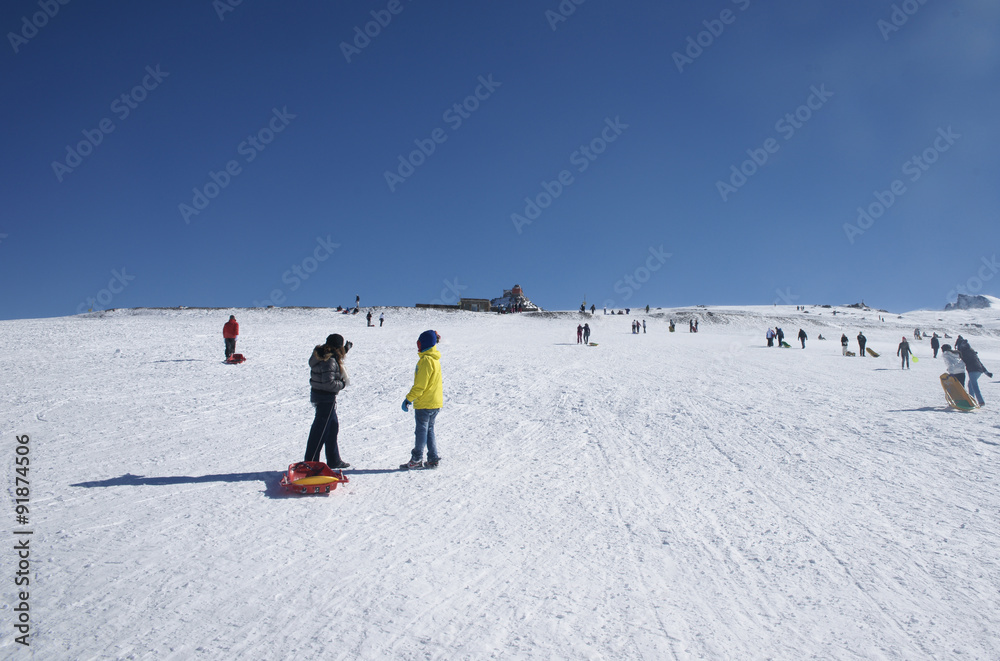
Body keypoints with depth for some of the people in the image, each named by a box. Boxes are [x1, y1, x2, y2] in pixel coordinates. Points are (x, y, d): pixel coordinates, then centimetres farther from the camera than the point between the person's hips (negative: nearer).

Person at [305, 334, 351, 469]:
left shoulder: (322, 355, 7)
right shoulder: (329, 361, -22)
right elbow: (328, 383, -27)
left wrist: (345, 350, 20)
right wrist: (342, 384, -13)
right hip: (326, 398, -10)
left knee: (333, 426, 19)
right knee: (321, 429, -2)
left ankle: (334, 460, 29)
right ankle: (311, 462, 6)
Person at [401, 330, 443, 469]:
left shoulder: (426, 360, -18)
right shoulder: (435, 358, 11)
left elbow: (420, 385, -20)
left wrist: (408, 399, -14)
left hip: (424, 403, -9)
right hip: (436, 402, 9)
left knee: (421, 430, 1)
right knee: (429, 430, 14)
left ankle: (416, 460, 10)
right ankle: (433, 459, 15)